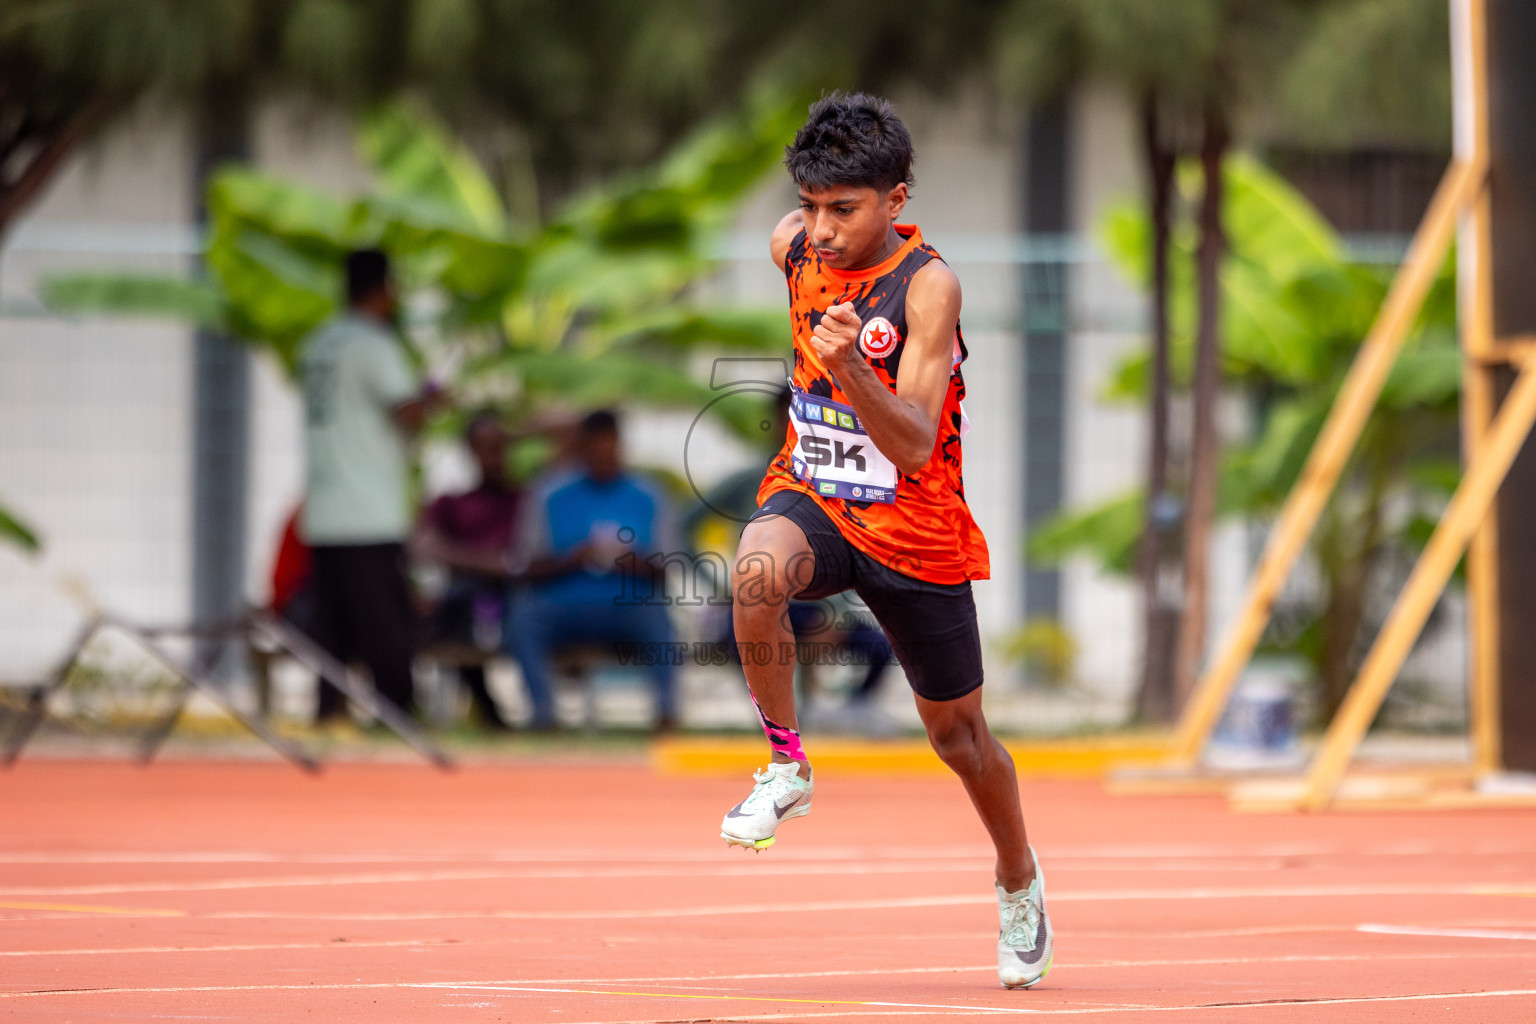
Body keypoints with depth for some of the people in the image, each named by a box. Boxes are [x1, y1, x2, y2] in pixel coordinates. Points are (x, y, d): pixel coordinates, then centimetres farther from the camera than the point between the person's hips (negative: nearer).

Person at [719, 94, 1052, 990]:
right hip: (812, 498, 3)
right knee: (758, 569, -35)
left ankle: (1019, 879, 41)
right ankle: (788, 767, -15)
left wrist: (851, 370, -46)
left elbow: (914, 445, -30)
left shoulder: (929, 285, -23)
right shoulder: (795, 246, -8)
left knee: (958, 735, 12)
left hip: (915, 534, -3)